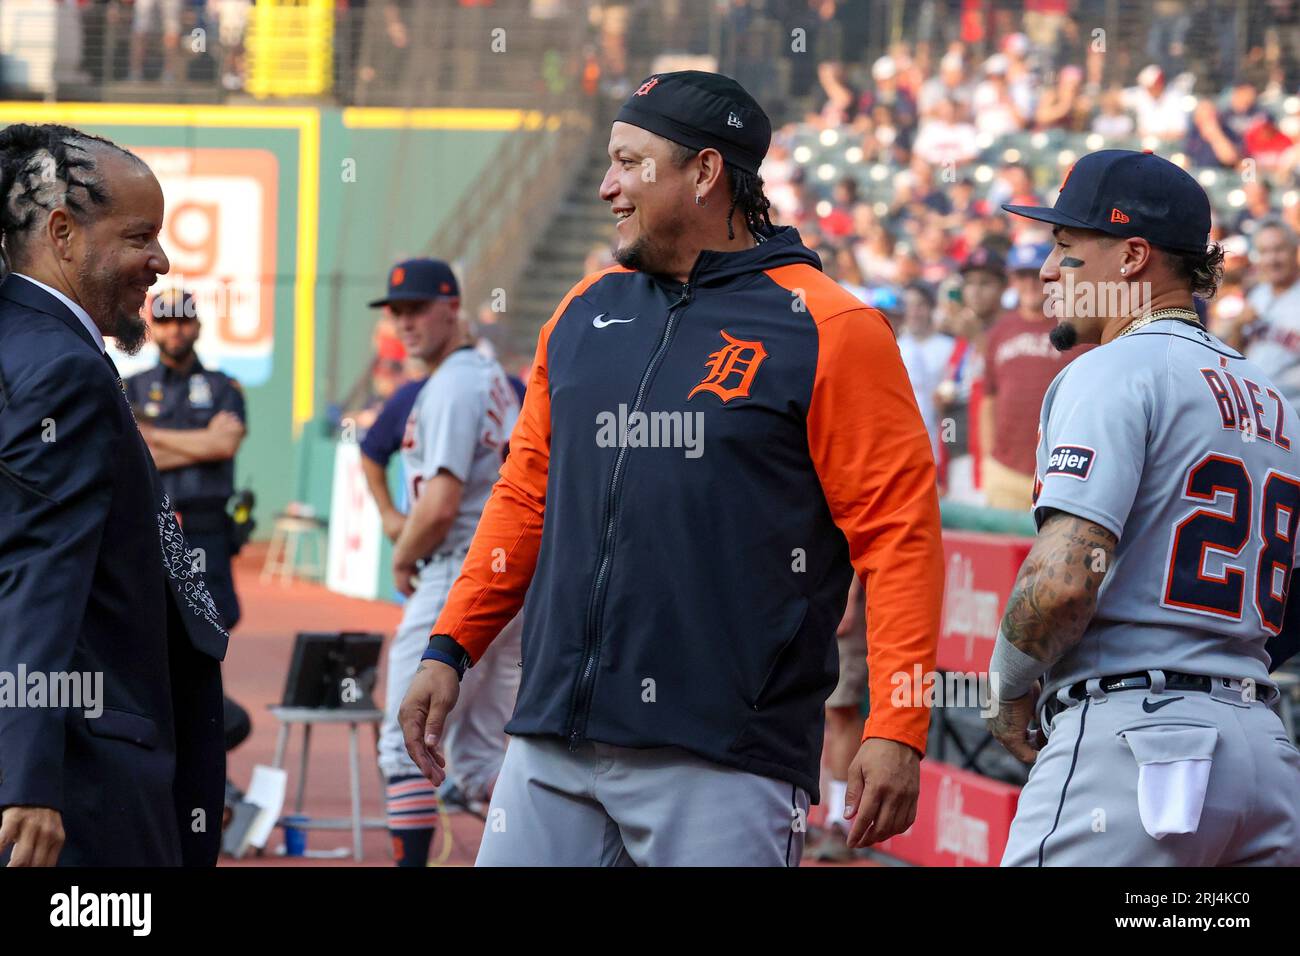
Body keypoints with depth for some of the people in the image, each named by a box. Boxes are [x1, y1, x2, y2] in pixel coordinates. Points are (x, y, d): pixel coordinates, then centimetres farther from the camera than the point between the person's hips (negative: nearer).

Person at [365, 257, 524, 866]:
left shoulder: (451, 387, -14)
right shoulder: (494, 378, 16)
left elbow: (441, 503, -22)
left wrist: (403, 560, -5)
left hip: (459, 578, -10)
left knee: (407, 740, -3)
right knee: (481, 747, 11)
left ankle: (411, 862, -4)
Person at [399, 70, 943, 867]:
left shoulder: (827, 329, -4)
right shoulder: (585, 312, 15)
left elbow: (899, 532, -8)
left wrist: (897, 733, -15)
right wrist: (451, 647, 14)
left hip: (724, 761, -6)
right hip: (552, 741, 6)